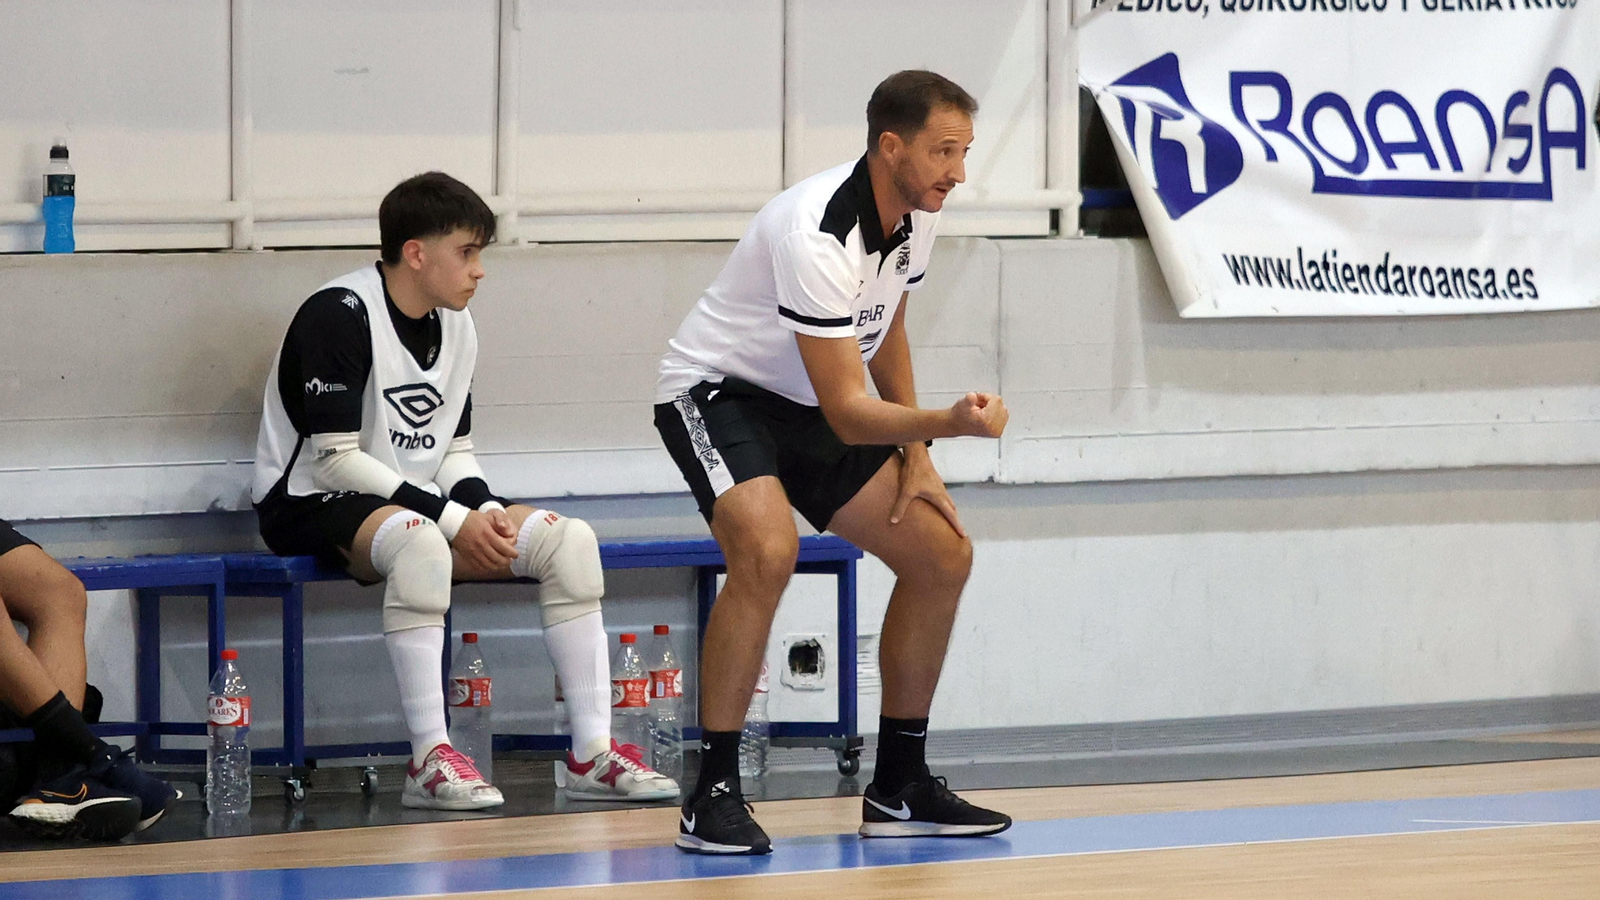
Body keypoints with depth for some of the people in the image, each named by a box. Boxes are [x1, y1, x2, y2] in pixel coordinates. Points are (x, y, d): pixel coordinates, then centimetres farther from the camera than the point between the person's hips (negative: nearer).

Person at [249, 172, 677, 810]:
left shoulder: (455, 327, 9)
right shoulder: (339, 315, -17)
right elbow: (336, 462, -20)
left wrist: (486, 511, -7)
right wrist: (452, 517, -21)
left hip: (419, 507, 8)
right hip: (310, 508, -8)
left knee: (570, 540, -10)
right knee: (419, 541, -41)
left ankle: (592, 755, -11)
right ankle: (430, 762, -40)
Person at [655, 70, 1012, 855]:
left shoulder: (916, 209, -4)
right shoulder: (817, 236, -32)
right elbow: (847, 411, -34)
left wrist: (916, 455, 8)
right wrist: (950, 422, -48)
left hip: (806, 406, 9)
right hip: (717, 390, -9)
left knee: (941, 554, 3)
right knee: (768, 552, -34)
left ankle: (898, 788, 14)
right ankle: (713, 794, -26)